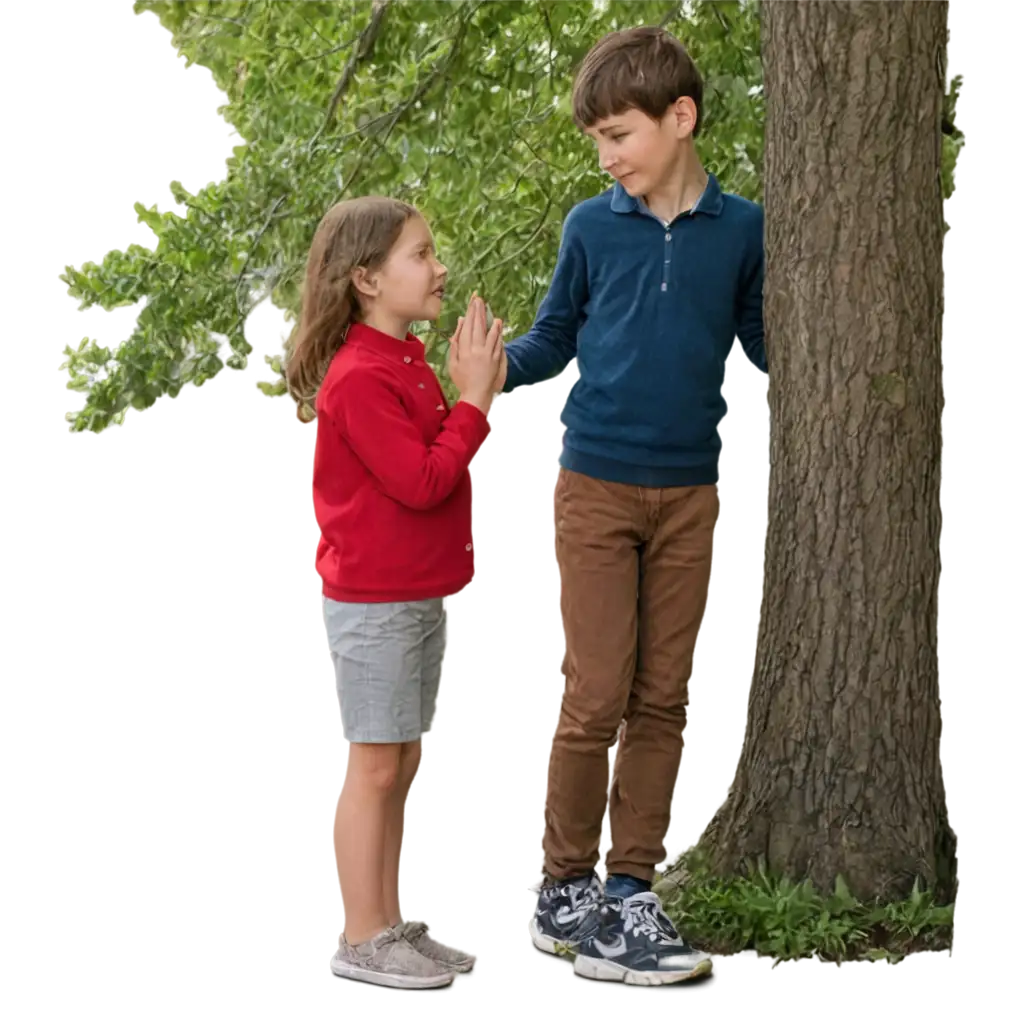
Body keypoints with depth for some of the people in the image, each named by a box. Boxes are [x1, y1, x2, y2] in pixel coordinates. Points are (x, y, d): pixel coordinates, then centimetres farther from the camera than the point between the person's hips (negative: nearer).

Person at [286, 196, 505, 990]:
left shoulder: (410, 360, 10)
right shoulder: (360, 378, -18)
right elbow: (420, 482, -22)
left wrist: (471, 392, 1)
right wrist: (471, 399, -16)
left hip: (421, 595, 9)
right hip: (374, 604, -9)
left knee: (400, 767, 13)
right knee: (374, 768, -2)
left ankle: (387, 921, 22)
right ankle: (361, 941, 6)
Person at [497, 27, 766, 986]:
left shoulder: (742, 229, 2)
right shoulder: (591, 227, 0)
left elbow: (763, 343, 9)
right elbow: (553, 337, 5)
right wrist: (493, 370, -12)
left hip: (689, 494, 2)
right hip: (596, 485, -2)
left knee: (663, 698, 6)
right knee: (596, 698, -4)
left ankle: (628, 894, 14)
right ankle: (565, 891, 10)